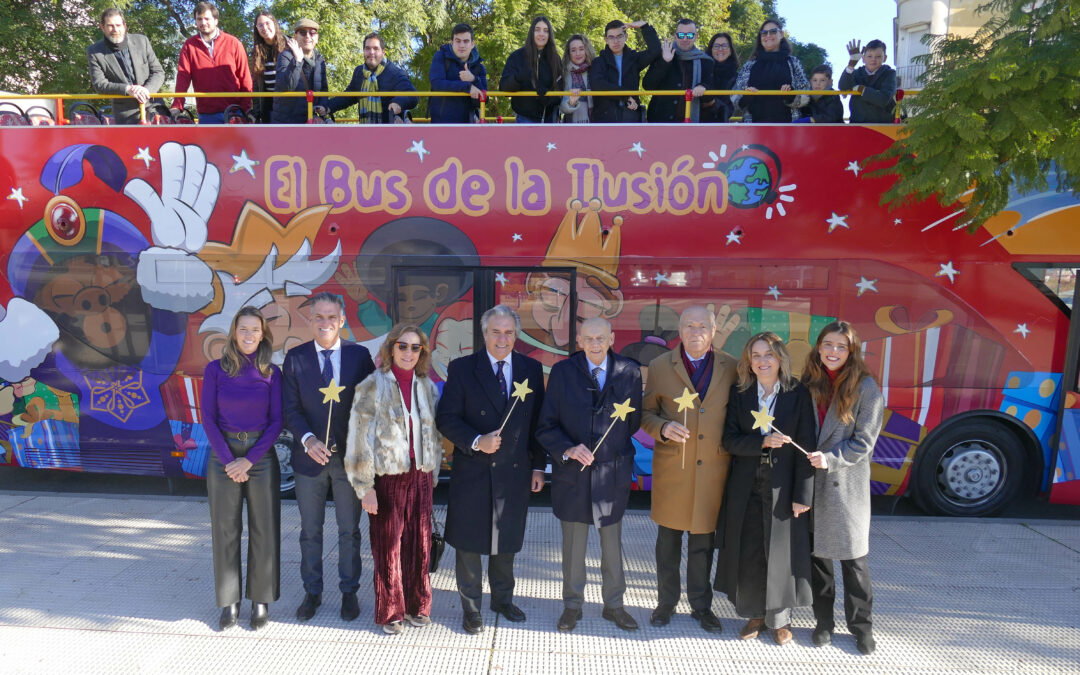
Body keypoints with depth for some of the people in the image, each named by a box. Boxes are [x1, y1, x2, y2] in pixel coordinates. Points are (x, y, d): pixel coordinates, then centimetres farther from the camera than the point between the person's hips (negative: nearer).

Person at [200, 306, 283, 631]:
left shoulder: (271, 373, 1)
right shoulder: (215, 369, 0)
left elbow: (277, 420, -1)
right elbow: (208, 418, -2)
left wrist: (249, 460, -9)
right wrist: (229, 461, -9)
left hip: (261, 456, 0)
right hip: (223, 455, 0)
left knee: (263, 529, 4)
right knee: (225, 529, 6)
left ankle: (261, 601, 16)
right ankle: (229, 602, 18)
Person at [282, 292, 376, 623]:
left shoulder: (360, 355, -1)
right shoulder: (295, 357, -1)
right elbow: (290, 409, -4)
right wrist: (307, 439, -20)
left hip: (349, 456, 0)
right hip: (310, 456, 1)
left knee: (349, 530, 11)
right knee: (310, 531, 13)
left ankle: (349, 592, 26)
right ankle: (312, 592, 29)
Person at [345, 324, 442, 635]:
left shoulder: (427, 387, 8)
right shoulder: (373, 386, -5)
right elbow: (361, 438, -8)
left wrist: (433, 475, 11)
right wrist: (365, 487, -11)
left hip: (420, 477, 4)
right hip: (387, 477, -3)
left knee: (419, 544, 9)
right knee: (388, 545, 5)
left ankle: (417, 605, 26)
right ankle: (390, 612, 21)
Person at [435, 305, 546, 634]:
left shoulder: (531, 369, 3)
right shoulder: (462, 368, -4)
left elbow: (538, 421, 6)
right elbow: (446, 419, -6)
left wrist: (538, 466, 4)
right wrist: (476, 442, -20)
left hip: (514, 472, 2)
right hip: (473, 471, -2)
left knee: (506, 540, 16)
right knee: (468, 543, 8)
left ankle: (503, 599, 36)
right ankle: (470, 609, 24)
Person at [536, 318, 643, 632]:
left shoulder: (630, 372, -3)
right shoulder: (562, 372, -5)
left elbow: (634, 422, 7)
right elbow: (546, 427, -5)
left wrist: (618, 450, 3)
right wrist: (568, 450, -19)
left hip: (613, 473, 1)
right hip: (572, 471, 0)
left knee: (612, 544, 15)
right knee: (573, 545, 13)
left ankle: (614, 604, 34)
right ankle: (572, 605, 32)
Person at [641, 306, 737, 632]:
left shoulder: (731, 368, 2)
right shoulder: (660, 366, 0)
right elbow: (646, 413, 4)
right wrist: (663, 428, -16)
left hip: (713, 467, 1)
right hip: (671, 467, 0)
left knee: (703, 540, 12)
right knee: (668, 538, 11)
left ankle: (701, 605, 28)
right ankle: (666, 602, 28)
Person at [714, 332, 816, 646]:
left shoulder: (798, 394, -4)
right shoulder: (740, 393, 3)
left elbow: (805, 447, -6)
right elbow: (730, 439, -1)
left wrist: (802, 494, -10)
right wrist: (763, 442, -19)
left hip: (782, 487, -2)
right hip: (746, 487, 2)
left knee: (781, 552, 6)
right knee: (747, 552, 7)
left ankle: (780, 619, 24)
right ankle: (754, 615, 25)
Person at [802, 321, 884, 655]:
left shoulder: (866, 388, -6)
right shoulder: (810, 383, 7)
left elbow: (863, 442, -9)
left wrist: (830, 458, -20)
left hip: (846, 483, -4)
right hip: (811, 482, 4)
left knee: (853, 558, 5)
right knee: (816, 553, 11)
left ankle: (861, 625, 20)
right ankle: (823, 621, 26)